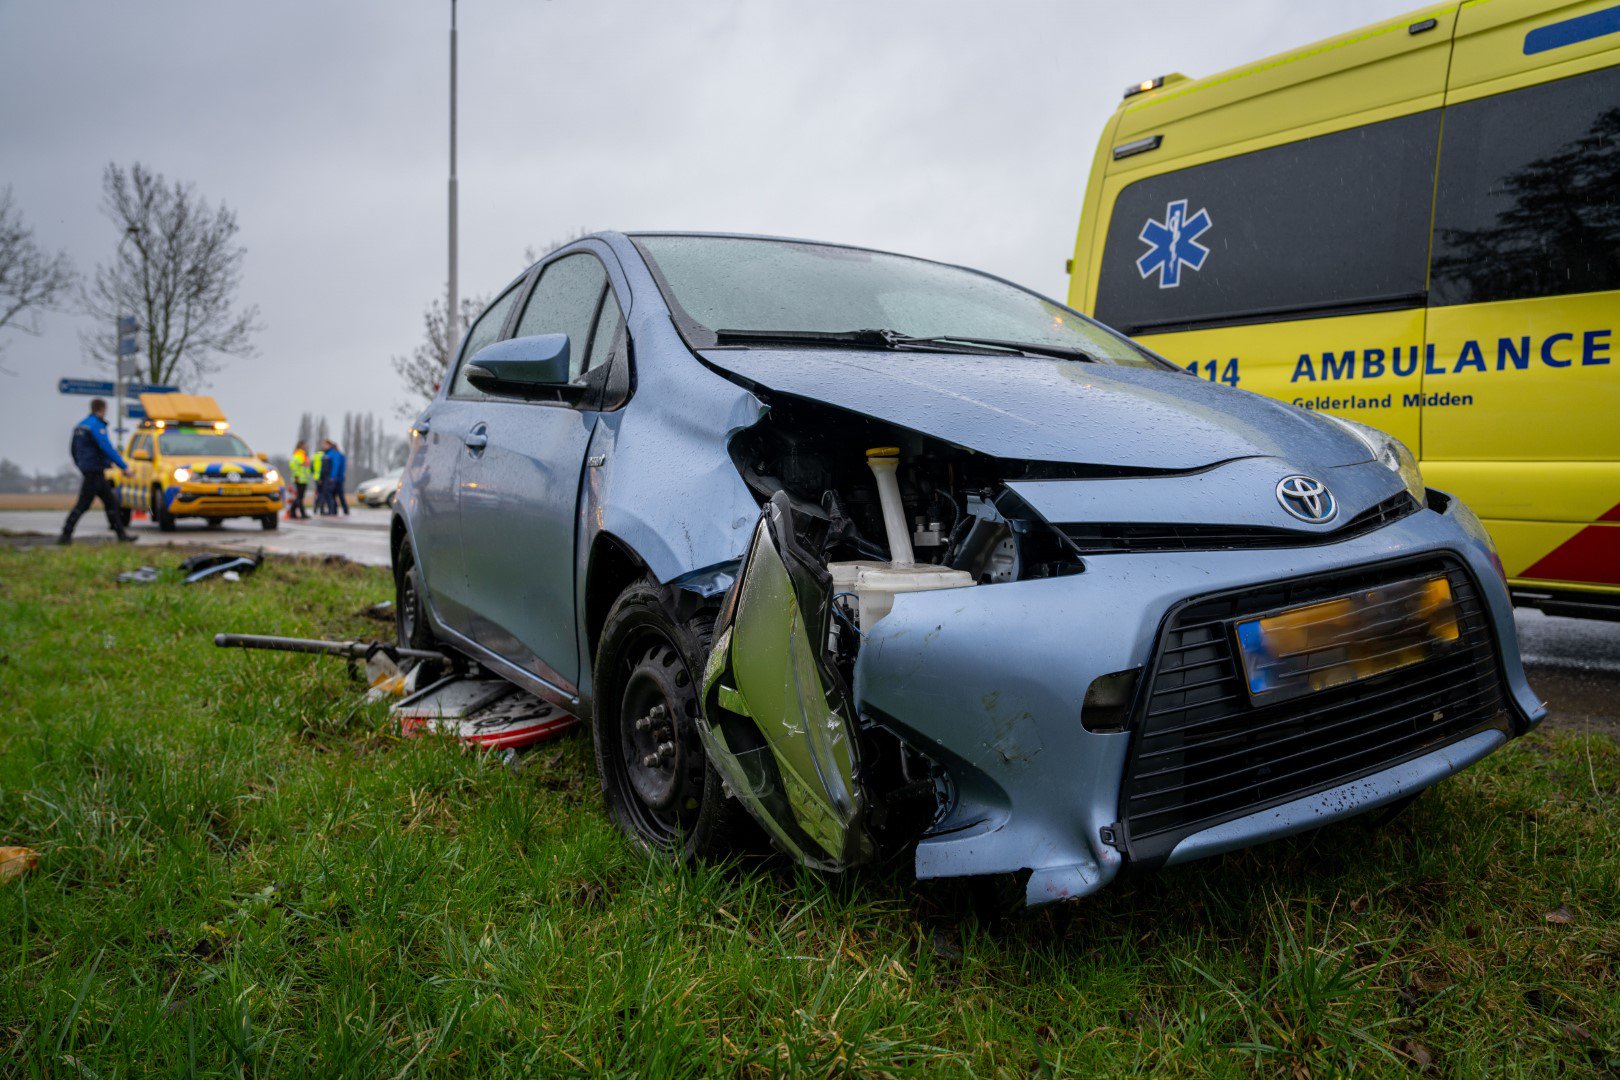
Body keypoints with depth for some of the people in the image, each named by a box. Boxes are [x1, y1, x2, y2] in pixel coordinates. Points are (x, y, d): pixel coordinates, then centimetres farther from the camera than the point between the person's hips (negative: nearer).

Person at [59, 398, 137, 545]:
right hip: (95, 471, -10)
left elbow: (73, 449, 21)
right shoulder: (96, 425, -14)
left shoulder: (81, 425, 15)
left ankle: (121, 534, 9)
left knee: (111, 502, 9)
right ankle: (65, 535, -2)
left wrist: (81, 465, 31)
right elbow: (107, 448, -22)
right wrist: (125, 467, -23)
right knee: (83, 504, -6)